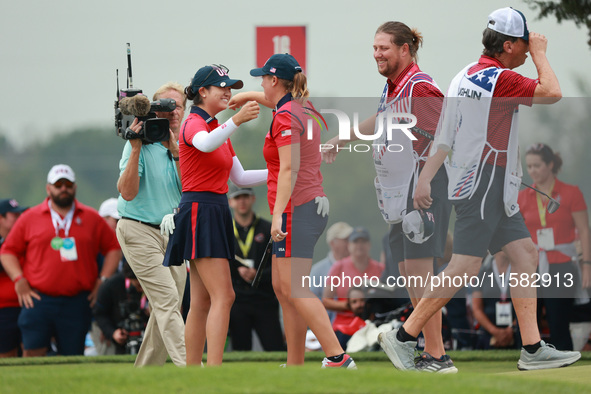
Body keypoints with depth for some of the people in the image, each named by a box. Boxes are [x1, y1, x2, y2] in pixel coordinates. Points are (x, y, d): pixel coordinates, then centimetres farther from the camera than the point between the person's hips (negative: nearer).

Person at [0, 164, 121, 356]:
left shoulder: (92, 218, 12)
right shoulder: (29, 218, 9)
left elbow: (113, 248, 17)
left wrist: (103, 281, 6)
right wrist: (19, 281, -2)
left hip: (77, 303, 1)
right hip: (38, 300, -1)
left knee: (72, 355, 0)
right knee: (33, 352, -10)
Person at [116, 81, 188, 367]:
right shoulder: (140, 144, -9)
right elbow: (127, 192, -18)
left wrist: (176, 151, -17)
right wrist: (136, 149, -25)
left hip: (172, 232, 6)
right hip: (140, 232, -6)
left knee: (167, 308, 6)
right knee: (167, 301, -16)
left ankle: (145, 371, 16)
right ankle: (187, 367, -24)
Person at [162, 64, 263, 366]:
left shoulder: (218, 129, 19)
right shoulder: (193, 124, -10)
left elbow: (240, 178, 23)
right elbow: (205, 144, -36)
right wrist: (236, 121, -51)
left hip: (215, 214, 10)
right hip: (199, 213, -10)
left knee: (202, 301, 9)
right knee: (223, 296, -17)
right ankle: (214, 370, -23)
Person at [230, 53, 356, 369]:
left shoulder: (286, 117, -13)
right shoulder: (303, 107, 13)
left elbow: (289, 169, -22)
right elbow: (272, 98, 38)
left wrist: (279, 213, -26)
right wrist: (244, 97, 51)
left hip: (295, 209, -10)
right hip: (313, 203, 10)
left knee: (294, 289, -13)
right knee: (282, 287, 12)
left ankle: (338, 358, -20)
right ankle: (295, 365, 12)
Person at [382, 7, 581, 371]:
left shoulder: (465, 77, 12)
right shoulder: (499, 78, -15)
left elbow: (444, 136, 9)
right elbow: (552, 92, -13)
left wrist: (426, 178, 5)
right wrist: (540, 52, 1)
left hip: (496, 190, 10)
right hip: (484, 182, -10)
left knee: (525, 254, 8)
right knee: (466, 266, -10)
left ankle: (533, 350, 6)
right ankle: (403, 337, -6)